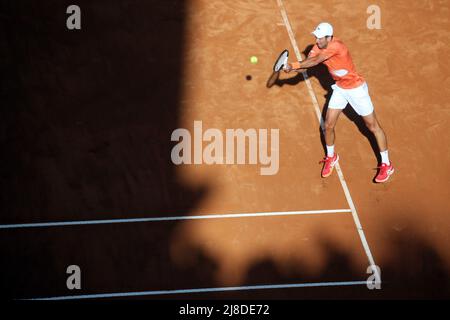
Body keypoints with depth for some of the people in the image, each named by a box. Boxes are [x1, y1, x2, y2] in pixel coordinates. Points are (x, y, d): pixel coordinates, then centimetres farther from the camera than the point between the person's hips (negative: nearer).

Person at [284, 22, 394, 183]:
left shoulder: (336, 46, -31)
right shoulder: (319, 45, -7)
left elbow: (315, 61, -35)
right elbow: (307, 63, -13)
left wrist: (294, 65, -30)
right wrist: (292, 67, -33)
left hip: (356, 88, -7)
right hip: (339, 88, 7)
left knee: (373, 126, 3)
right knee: (328, 125, 4)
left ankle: (386, 165, 12)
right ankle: (331, 157, 32)